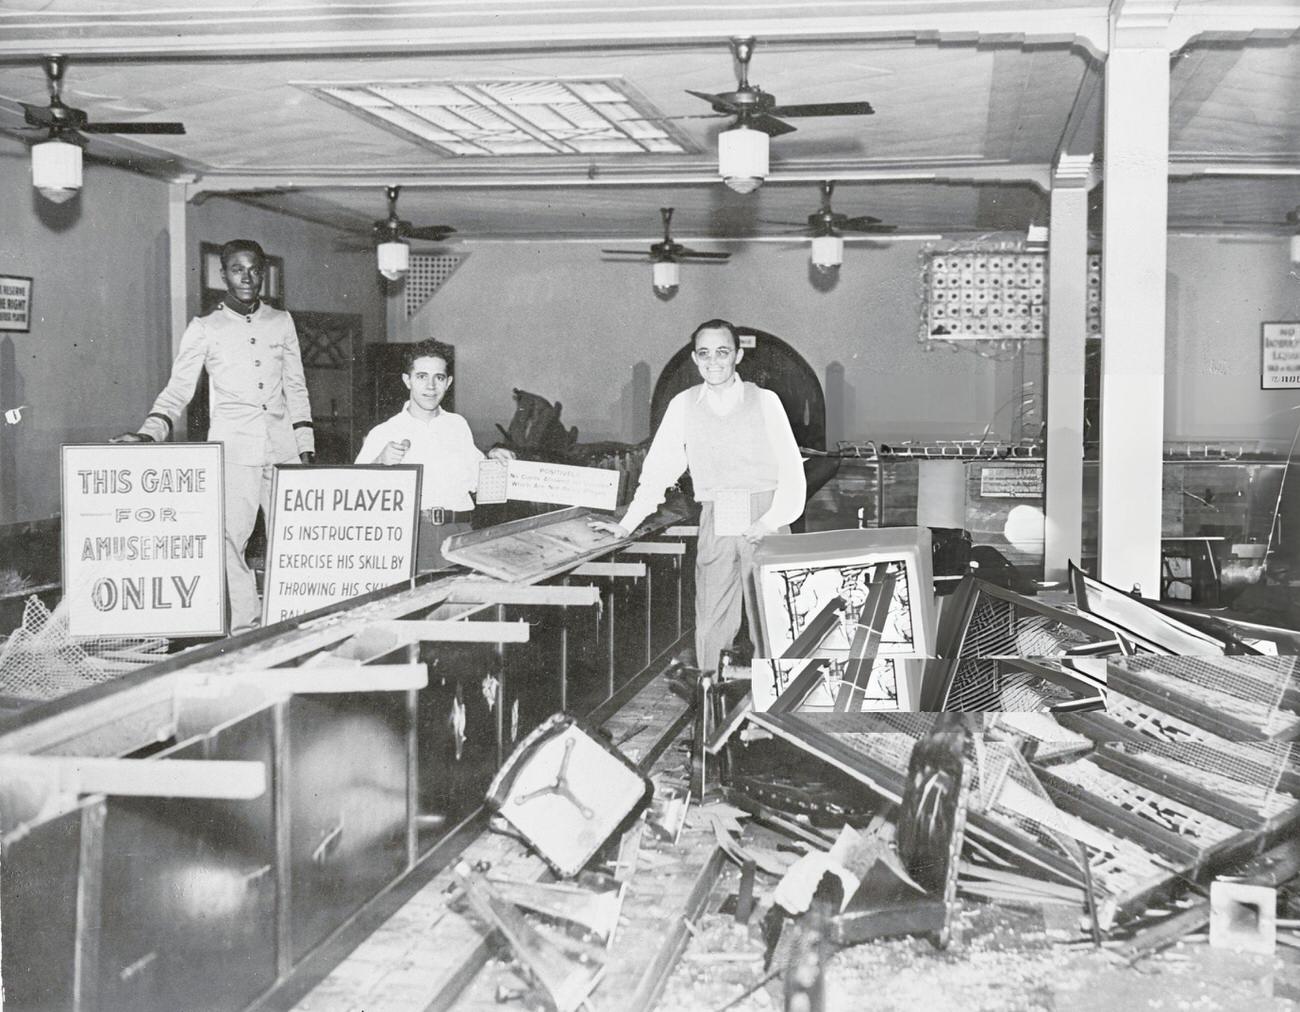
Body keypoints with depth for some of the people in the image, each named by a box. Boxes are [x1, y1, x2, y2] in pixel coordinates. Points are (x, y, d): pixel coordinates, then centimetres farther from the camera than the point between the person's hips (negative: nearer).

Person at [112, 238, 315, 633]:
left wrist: (305, 449, 10)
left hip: (282, 446, 3)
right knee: (230, 538, -8)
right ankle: (243, 626, -1)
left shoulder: (282, 322, 13)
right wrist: (150, 432, -13)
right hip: (233, 448, -2)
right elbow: (178, 389, 3)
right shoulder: (204, 329, 6)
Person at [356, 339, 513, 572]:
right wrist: (380, 463, -17)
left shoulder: (458, 425, 19)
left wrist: (491, 458, 10)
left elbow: (474, 480, 28)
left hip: (457, 532, 3)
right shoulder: (383, 434, 8)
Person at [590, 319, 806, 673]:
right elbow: (658, 469, 10)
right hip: (715, 527, 2)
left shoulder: (765, 401, 4)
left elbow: (791, 468, 1)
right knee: (710, 627, -2)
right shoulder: (683, 405, 8)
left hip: (765, 526, -1)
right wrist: (626, 525, 5)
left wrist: (773, 520, -11)